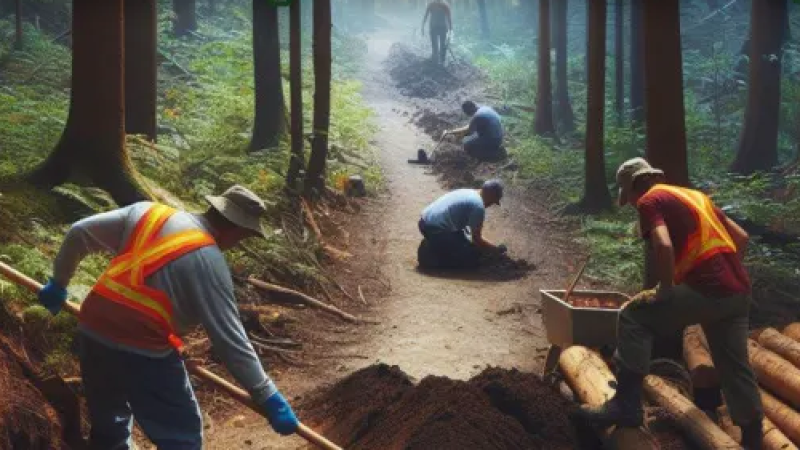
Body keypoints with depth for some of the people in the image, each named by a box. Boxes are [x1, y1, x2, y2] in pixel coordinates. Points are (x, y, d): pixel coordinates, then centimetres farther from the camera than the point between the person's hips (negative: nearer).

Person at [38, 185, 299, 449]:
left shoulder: (148, 213, 7)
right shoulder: (209, 261, -10)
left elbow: (79, 233, 12)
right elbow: (230, 339, -12)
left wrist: (59, 282, 28)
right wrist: (268, 399, -6)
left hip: (91, 333, 7)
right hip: (142, 351, -7)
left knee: (108, 428, 26)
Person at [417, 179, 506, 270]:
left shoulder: (469, 193, 16)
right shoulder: (478, 206, -14)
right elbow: (476, 238, -9)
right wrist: (496, 249, 5)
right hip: (435, 229, -10)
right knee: (473, 258, -6)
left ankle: (432, 246, 15)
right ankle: (432, 257, -7)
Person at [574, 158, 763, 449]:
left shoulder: (650, 200, 1)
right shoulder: (694, 195, 26)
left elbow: (663, 246, -17)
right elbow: (741, 237, 25)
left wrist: (665, 289, -6)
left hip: (706, 289, -8)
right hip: (739, 291, 8)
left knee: (634, 317, 0)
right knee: (735, 367, 18)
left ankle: (626, 406, -3)